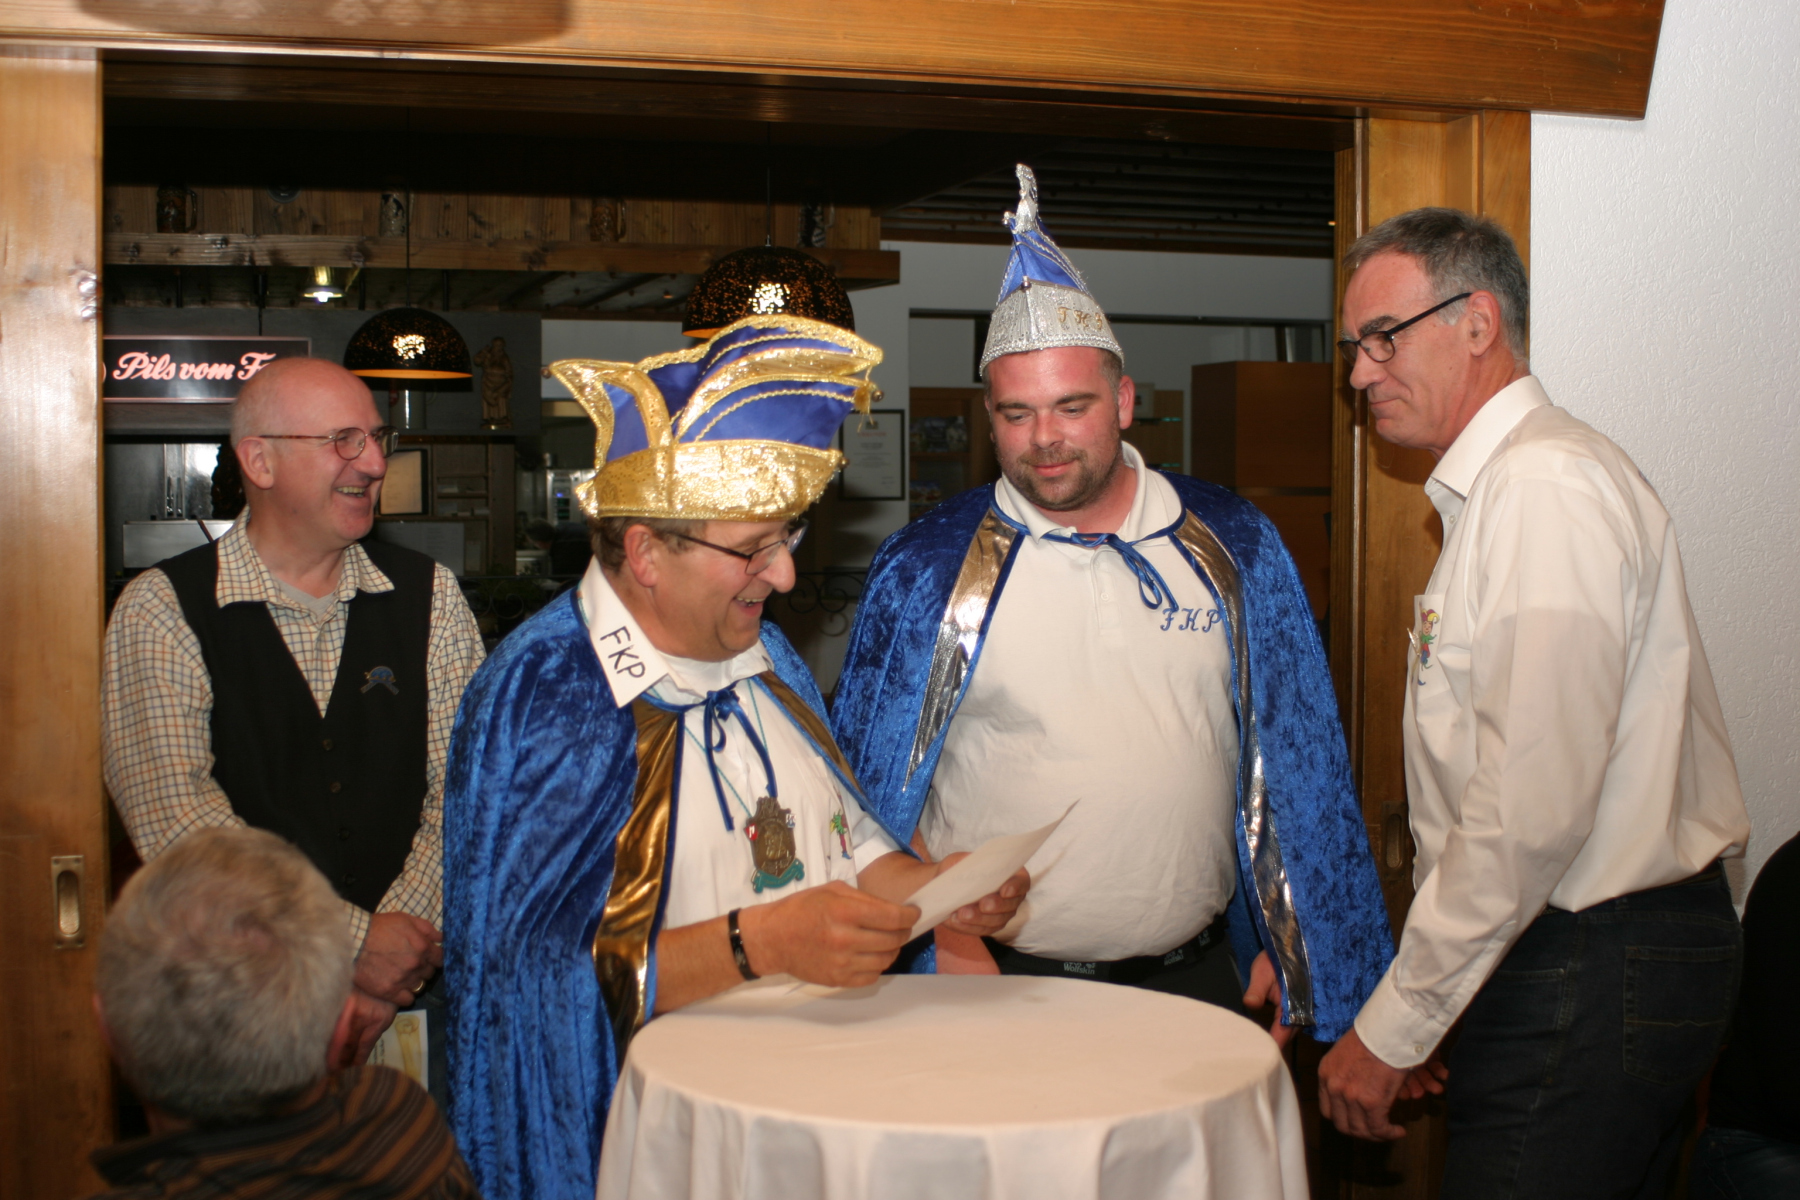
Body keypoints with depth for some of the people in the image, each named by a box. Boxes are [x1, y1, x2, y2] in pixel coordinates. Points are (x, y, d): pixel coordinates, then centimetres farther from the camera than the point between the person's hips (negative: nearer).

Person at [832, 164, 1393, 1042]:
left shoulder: (1232, 548, 3)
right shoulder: (924, 571, -3)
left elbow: (1291, 761, 9)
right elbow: (871, 796, 2)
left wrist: (1288, 953, 6)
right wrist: (945, 943, -7)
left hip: (1197, 978, 2)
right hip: (996, 989, -2)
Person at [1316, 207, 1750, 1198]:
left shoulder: (1546, 485, -16)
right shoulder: (1493, 491, 16)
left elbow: (1534, 810, -23)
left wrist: (1394, 1026, -16)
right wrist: (1418, 1004, 13)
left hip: (1591, 979, -10)